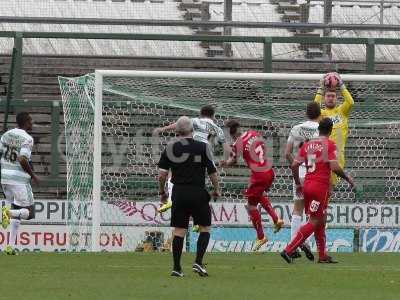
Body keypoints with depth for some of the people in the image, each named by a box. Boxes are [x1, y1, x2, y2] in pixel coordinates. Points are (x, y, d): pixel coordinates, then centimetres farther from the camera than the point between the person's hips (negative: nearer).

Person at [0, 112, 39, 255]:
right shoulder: (27, 139, -11)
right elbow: (23, 160, -21)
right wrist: (33, 176, -8)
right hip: (19, 178, -7)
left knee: (16, 208, 19)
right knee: (29, 213, 2)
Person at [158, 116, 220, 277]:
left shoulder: (170, 148, 2)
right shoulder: (202, 147, -5)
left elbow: (161, 174, 1)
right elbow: (212, 172, -4)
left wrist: (162, 192, 16)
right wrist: (216, 190, 12)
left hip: (178, 192, 3)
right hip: (198, 193, -2)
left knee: (179, 231, 8)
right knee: (205, 228, 11)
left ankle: (176, 268, 7)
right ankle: (198, 262, -3)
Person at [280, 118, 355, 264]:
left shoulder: (307, 144, 11)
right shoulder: (330, 145, -7)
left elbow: (294, 165, 8)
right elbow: (334, 167, -17)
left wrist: (298, 184, 20)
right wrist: (347, 178, -1)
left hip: (307, 185, 7)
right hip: (321, 186, -7)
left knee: (321, 220, 17)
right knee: (314, 222, -4)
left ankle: (323, 255, 19)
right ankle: (289, 250, -14)